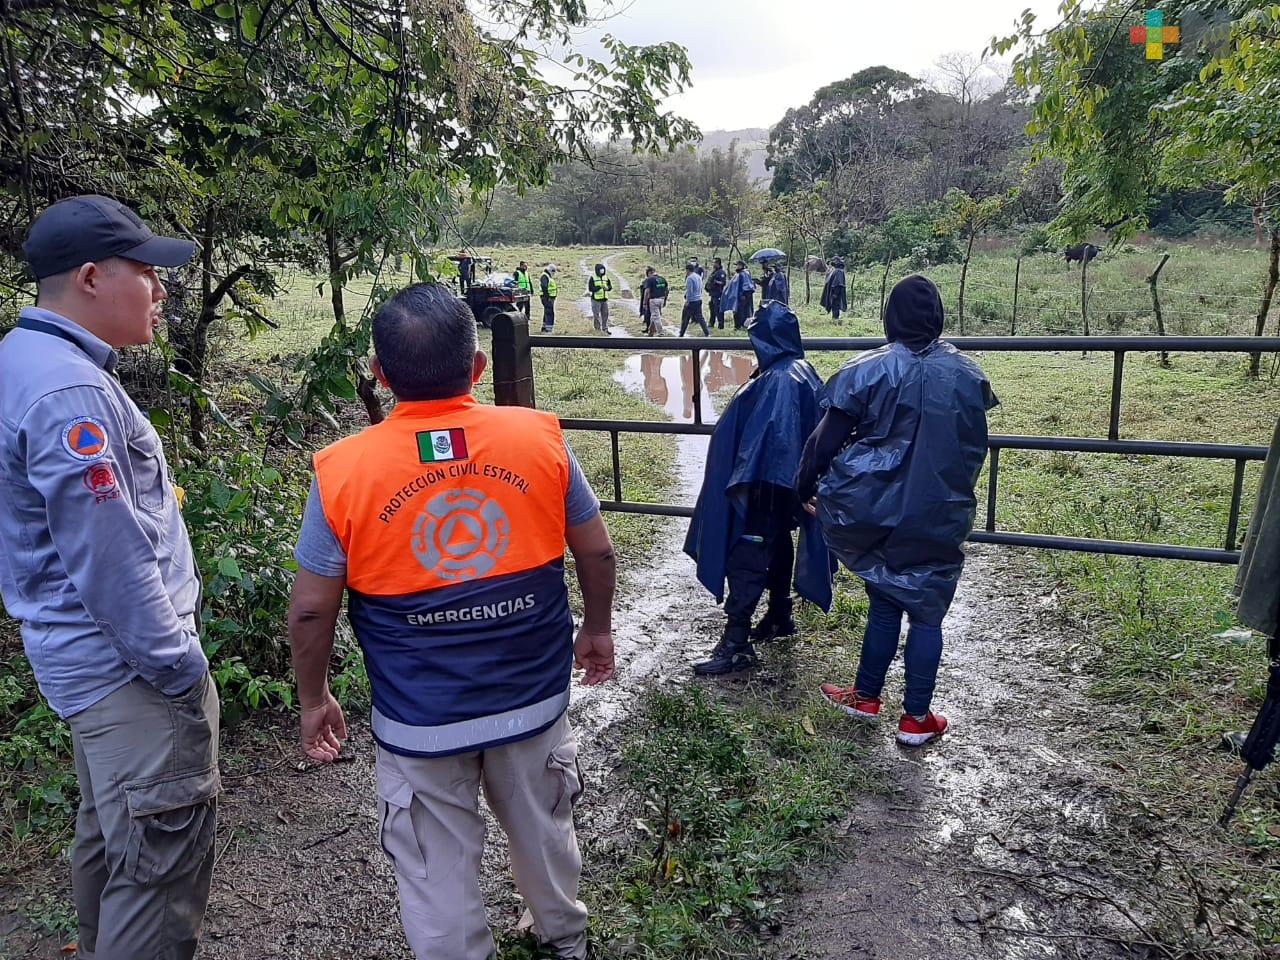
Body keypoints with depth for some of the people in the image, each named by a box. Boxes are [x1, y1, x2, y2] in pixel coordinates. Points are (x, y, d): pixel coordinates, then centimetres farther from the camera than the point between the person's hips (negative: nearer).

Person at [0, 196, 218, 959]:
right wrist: (182, 669, -14)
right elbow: (111, 562, -24)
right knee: (164, 863, 0)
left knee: (110, 835, 24)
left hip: (93, 659, 11)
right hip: (131, 667, -11)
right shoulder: (70, 394, -23)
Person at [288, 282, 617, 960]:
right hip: (533, 698, 3)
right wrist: (597, 629, 16)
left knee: (440, 876, 18)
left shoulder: (342, 470, -15)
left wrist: (313, 700, 9)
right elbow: (596, 551, -1)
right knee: (544, 829, 28)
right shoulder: (540, 437, -11)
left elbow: (312, 608, -8)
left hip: (420, 724, -2)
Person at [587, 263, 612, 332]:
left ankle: (605, 329, 18)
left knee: (605, 314, 8)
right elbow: (590, 288, -15)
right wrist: (599, 287, -27)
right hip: (596, 299, -5)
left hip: (604, 299, 5)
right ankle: (597, 329, 9)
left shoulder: (606, 277, 9)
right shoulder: (592, 278, -7)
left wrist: (607, 287, -15)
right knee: (596, 315, 0)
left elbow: (610, 286, 9)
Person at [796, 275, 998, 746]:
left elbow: (828, 437, -6)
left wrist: (804, 486, 7)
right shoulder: (965, 373, -1)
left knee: (884, 602, 16)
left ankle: (866, 696, 28)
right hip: (941, 514, 1)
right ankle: (916, 718, 17)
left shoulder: (869, 370, -11)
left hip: (879, 509, -1)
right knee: (927, 612, 9)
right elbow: (975, 446, 12)